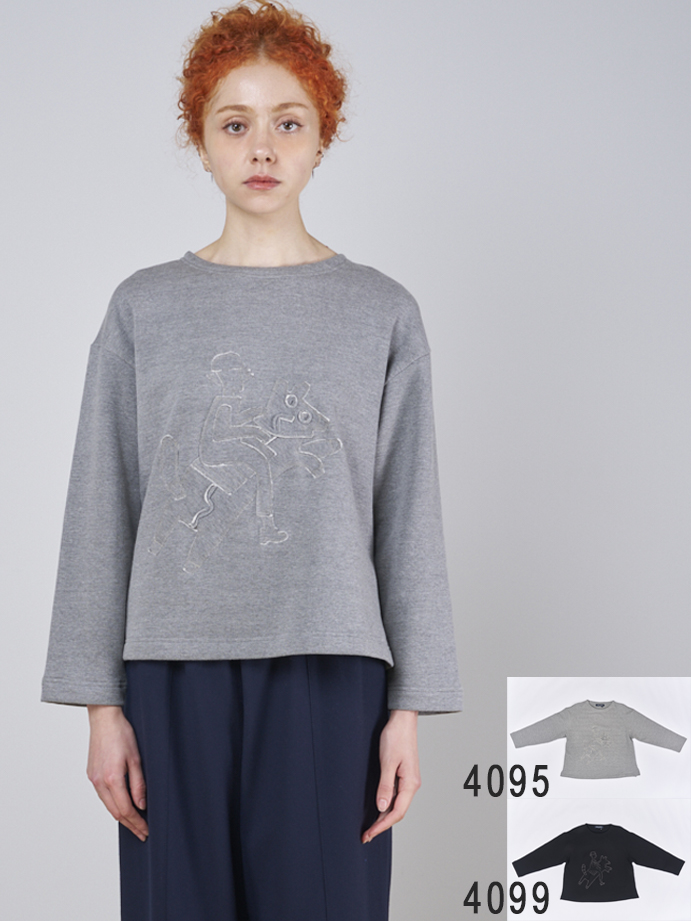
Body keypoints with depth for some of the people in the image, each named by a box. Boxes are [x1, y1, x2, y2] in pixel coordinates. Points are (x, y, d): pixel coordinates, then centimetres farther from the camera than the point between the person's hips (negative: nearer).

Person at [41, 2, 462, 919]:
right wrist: (102, 704, 2)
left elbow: (409, 523, 4)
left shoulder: (382, 313, 5)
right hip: (178, 672, 1)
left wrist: (409, 707, 0)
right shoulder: (146, 309, 6)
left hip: (326, 670, 0)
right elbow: (103, 513, 5)